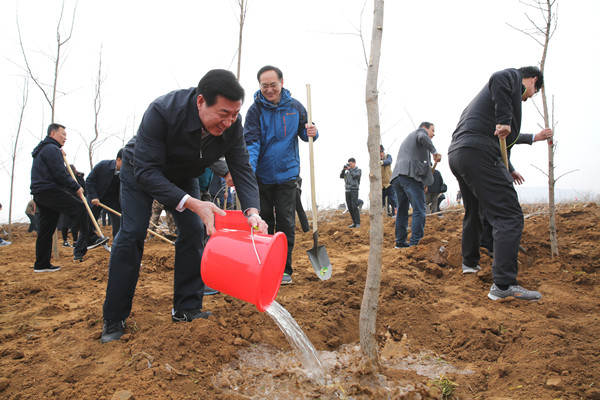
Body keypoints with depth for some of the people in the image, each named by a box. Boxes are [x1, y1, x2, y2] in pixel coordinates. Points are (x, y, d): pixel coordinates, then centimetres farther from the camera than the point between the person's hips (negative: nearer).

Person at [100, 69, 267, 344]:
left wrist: (252, 211, -42)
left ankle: (187, 309, 6)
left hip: (183, 176, 4)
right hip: (139, 170, -4)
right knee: (131, 234, -11)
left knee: (194, 231, -6)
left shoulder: (232, 125, -26)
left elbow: (242, 169, -23)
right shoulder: (162, 111, -41)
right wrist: (193, 204, -49)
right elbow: (146, 171, -40)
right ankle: (114, 320, 1)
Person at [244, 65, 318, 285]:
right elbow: (251, 143, -15)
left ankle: (284, 269, 13)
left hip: (287, 175, 1)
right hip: (262, 176, 0)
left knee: (286, 222, 1)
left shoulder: (295, 106, 0)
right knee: (263, 221, 9)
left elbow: (303, 132, 12)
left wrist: (311, 132, -13)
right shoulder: (255, 110, -7)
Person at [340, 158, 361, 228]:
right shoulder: (348, 171, 17)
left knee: (354, 207, -13)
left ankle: (358, 223, -8)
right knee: (350, 208, 4)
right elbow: (341, 176, 7)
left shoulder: (358, 170, 0)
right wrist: (344, 169, -5)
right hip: (347, 191, 6)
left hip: (354, 191, -6)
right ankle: (354, 223, 10)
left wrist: (349, 169, -11)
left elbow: (354, 176, -18)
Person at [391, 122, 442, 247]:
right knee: (419, 211, -10)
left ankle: (400, 241, 17)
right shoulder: (420, 131, 12)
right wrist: (435, 152, -9)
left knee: (402, 211, 14)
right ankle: (415, 243, -17)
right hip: (411, 175, -9)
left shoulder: (407, 138, 36)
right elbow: (422, 137, -13)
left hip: (397, 176, 9)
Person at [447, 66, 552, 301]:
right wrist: (504, 120, -22)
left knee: (473, 211, 26)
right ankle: (504, 284, -18)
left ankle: (469, 262, 41)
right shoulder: (514, 76, 9)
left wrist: (508, 169, 48)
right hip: (478, 153, -10)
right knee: (509, 215, -12)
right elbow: (499, 79, -19)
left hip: (456, 154, 10)